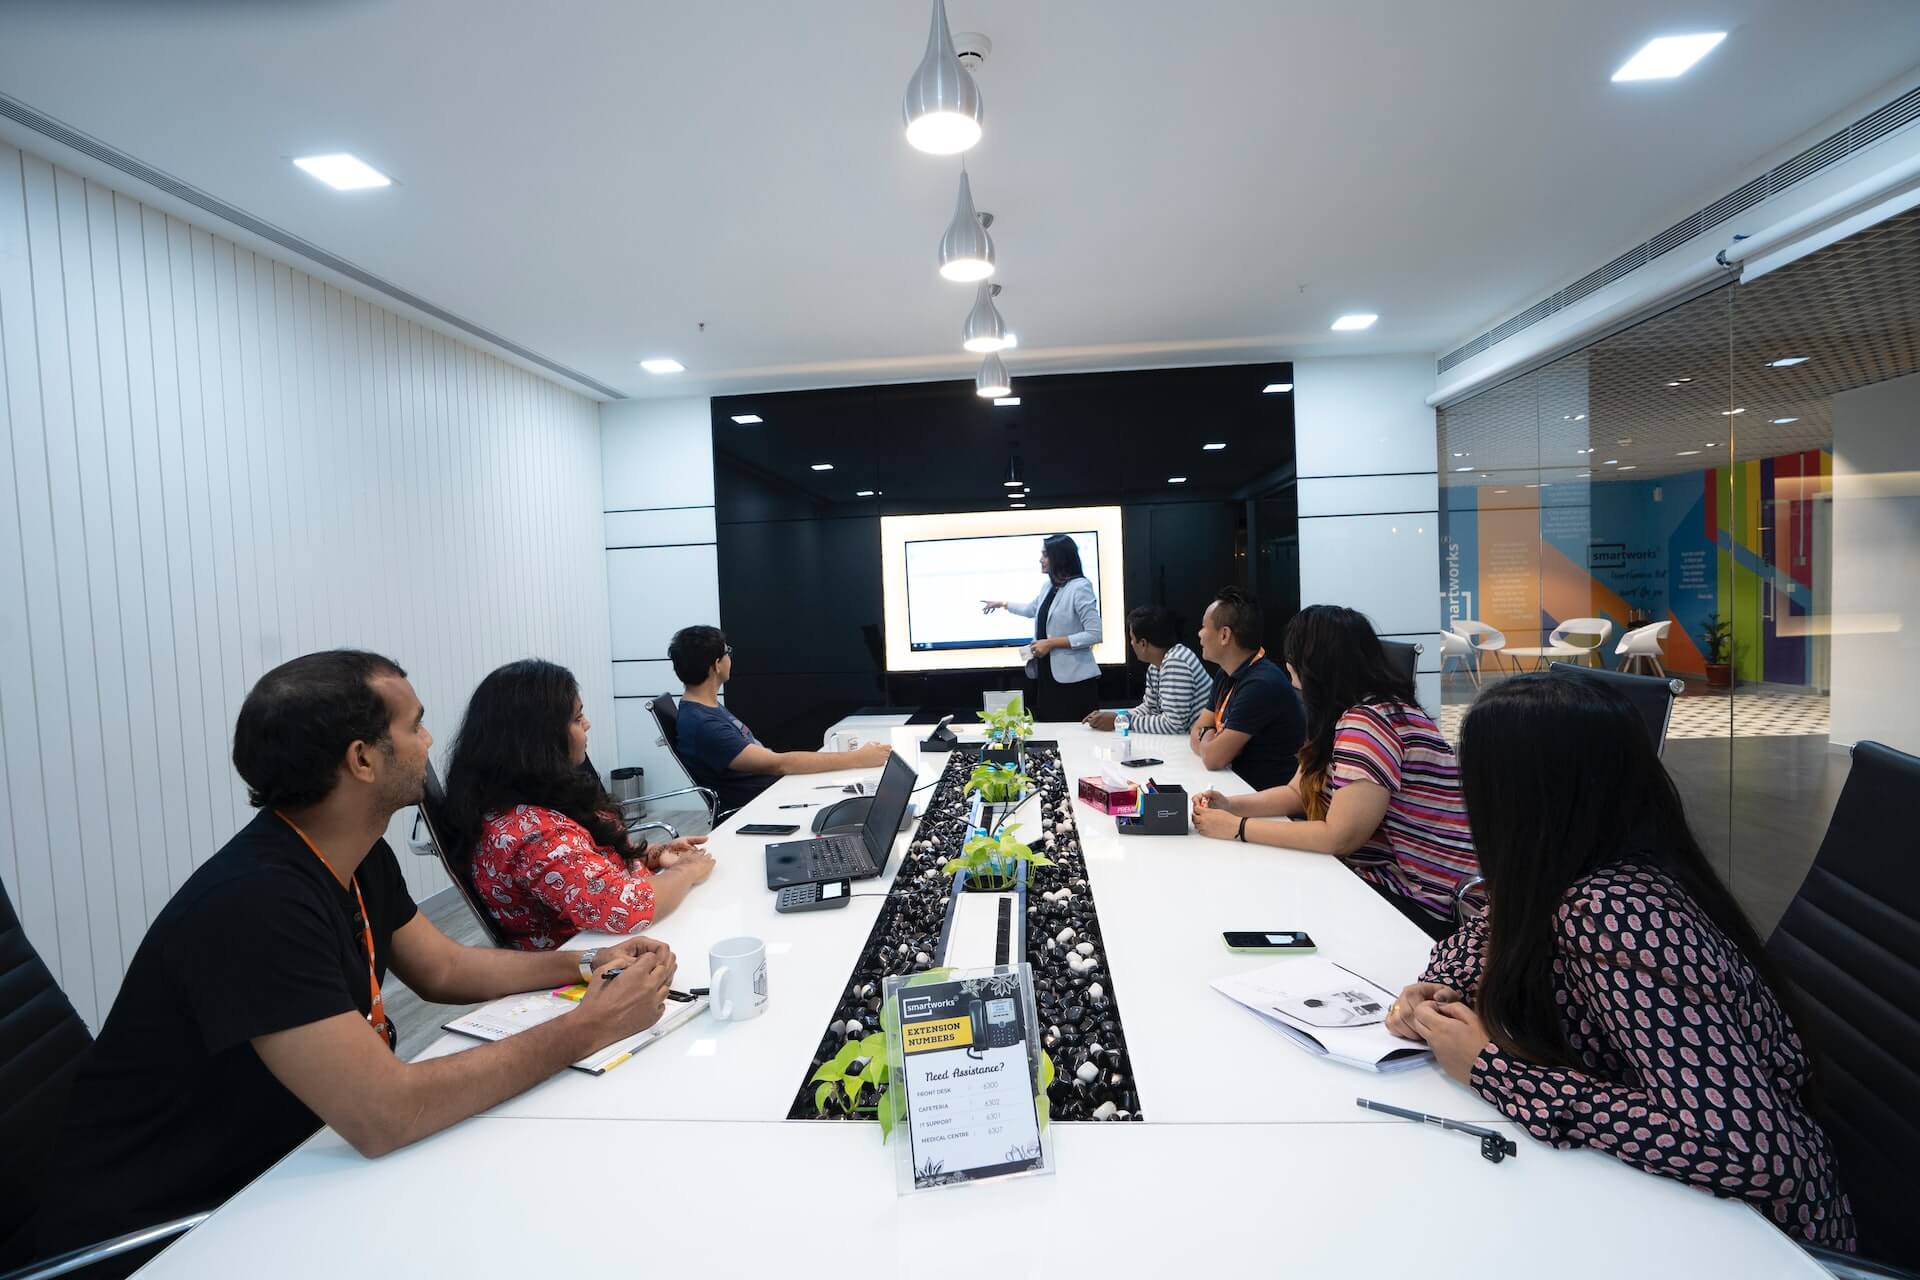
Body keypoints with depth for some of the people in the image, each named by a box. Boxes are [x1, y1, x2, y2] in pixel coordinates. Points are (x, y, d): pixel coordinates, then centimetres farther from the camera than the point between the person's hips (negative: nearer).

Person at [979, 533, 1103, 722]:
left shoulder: (1080, 587, -14)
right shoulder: (1048, 586, 11)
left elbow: (1094, 634, -19)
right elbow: (1032, 609, 33)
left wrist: (1051, 643, -17)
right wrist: (1002, 604, 41)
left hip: (1073, 680, -8)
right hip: (1046, 674, 8)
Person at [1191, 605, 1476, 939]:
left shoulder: (1371, 720, -24)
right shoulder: (1341, 716, 8)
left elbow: (1340, 837, -28)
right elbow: (1298, 793, 14)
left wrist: (1238, 828, -20)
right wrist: (1233, 806, -4)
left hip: (1414, 903, -8)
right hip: (1379, 877, 8)